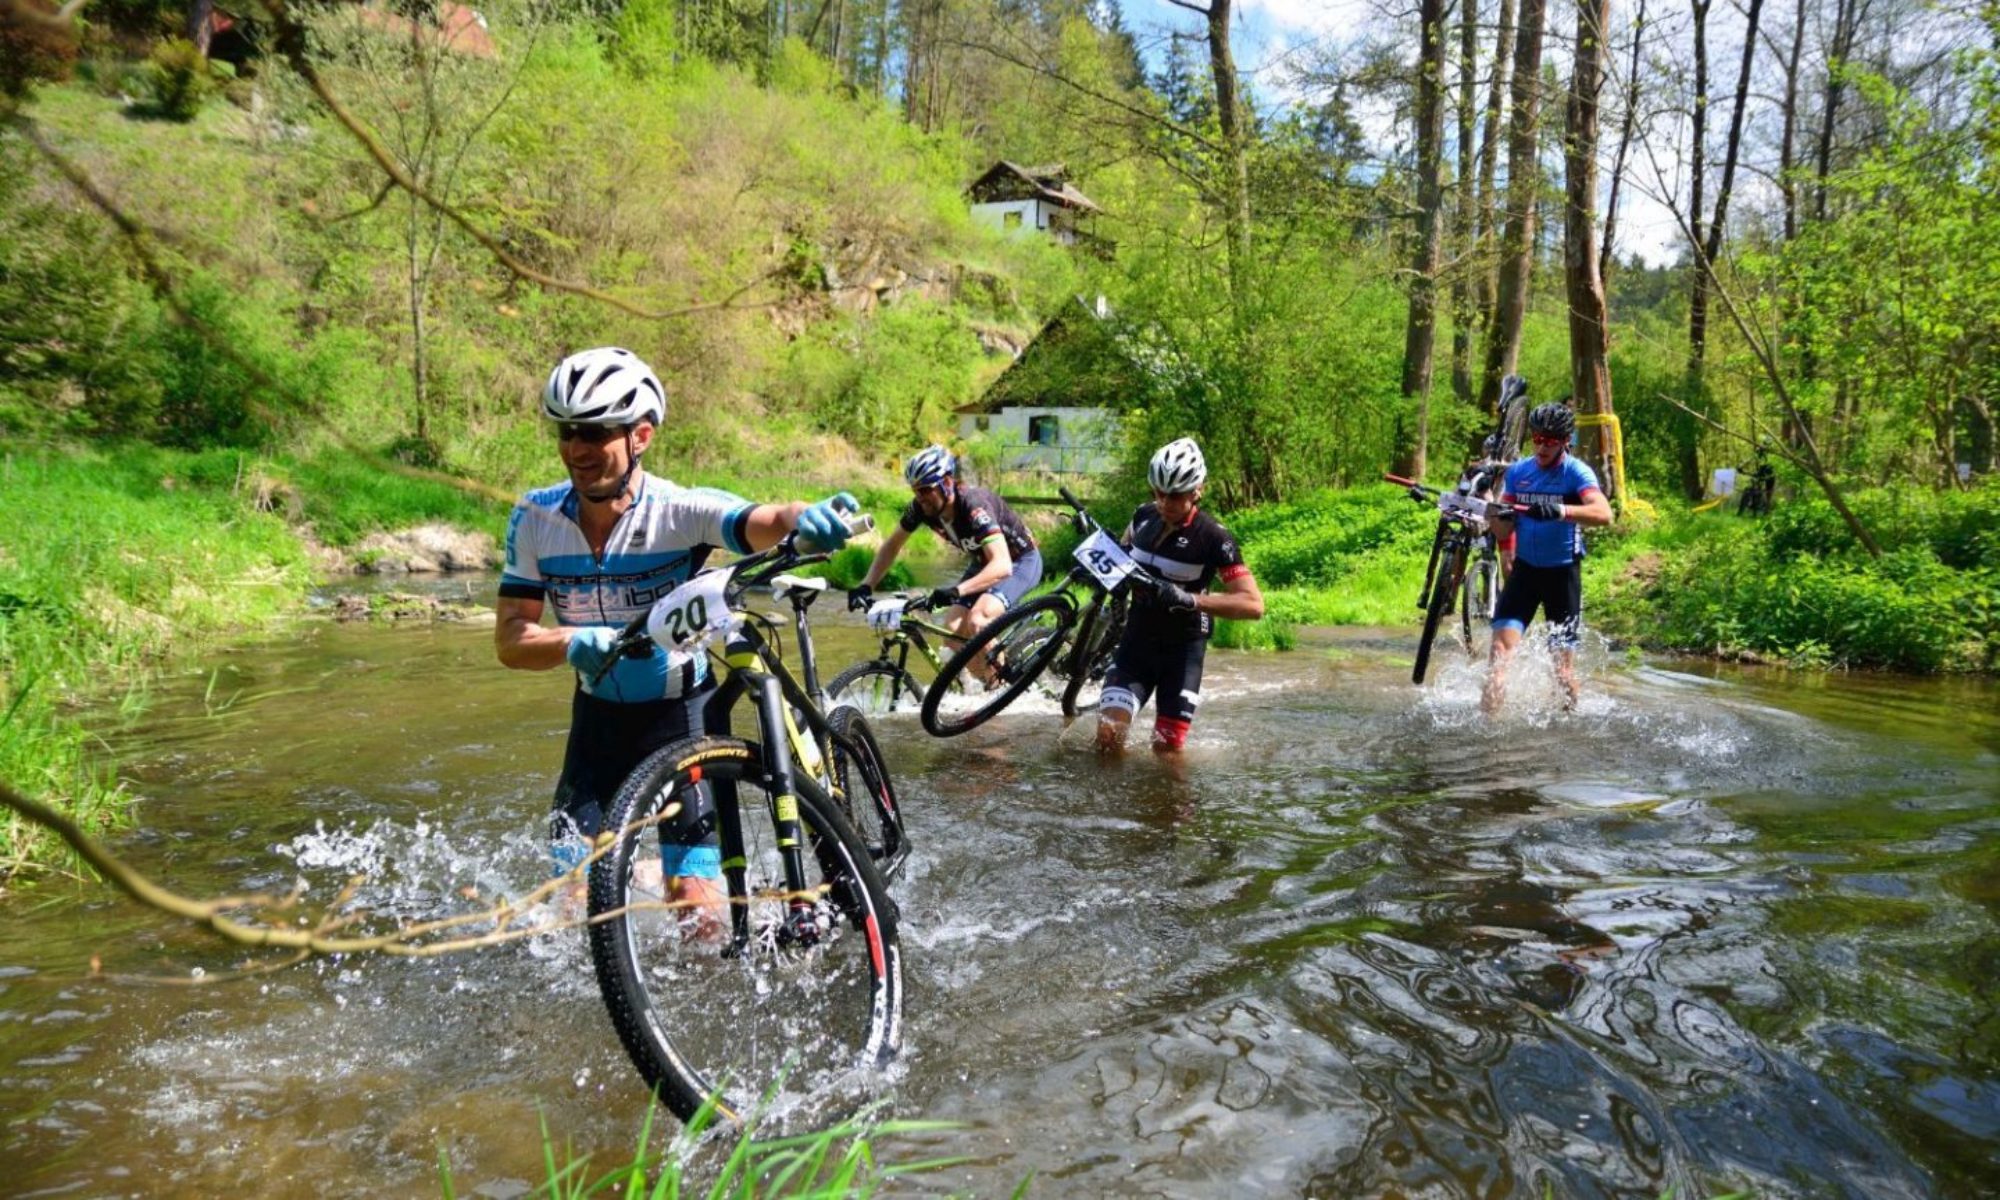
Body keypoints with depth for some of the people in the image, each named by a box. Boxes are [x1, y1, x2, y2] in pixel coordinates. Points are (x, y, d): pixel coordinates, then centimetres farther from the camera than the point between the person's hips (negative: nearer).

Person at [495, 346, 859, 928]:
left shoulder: (682, 510, -21)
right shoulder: (535, 519, -10)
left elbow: (764, 523, -39)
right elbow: (511, 640, -11)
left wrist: (807, 517, -64)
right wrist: (573, 642, -33)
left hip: (682, 710, -3)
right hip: (599, 712, 4)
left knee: (698, 913, -8)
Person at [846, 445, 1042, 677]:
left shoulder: (973, 506, -36)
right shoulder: (921, 507, -17)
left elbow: (1002, 566, -46)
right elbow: (892, 544, -1)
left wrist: (957, 591, -58)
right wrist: (866, 586, -14)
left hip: (1020, 561, -7)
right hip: (983, 562, 7)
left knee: (976, 622, -29)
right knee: (953, 628, -12)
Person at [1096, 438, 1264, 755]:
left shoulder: (1212, 537, -17)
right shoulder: (1143, 516, -2)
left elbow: (1253, 604, -23)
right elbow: (1121, 554, 22)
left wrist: (1190, 599, -34)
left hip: (1182, 648, -3)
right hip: (1137, 637, 4)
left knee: (1166, 749, 0)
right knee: (1108, 735, -8)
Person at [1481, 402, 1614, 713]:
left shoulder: (1576, 471, -9)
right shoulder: (1517, 471, 3)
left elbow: (1604, 513, -28)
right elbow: (1504, 532, 4)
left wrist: (1560, 510, -44)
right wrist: (1498, 514, -19)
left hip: (1563, 572, -3)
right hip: (1525, 569, 3)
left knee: (1563, 664, 0)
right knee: (1500, 648, -12)